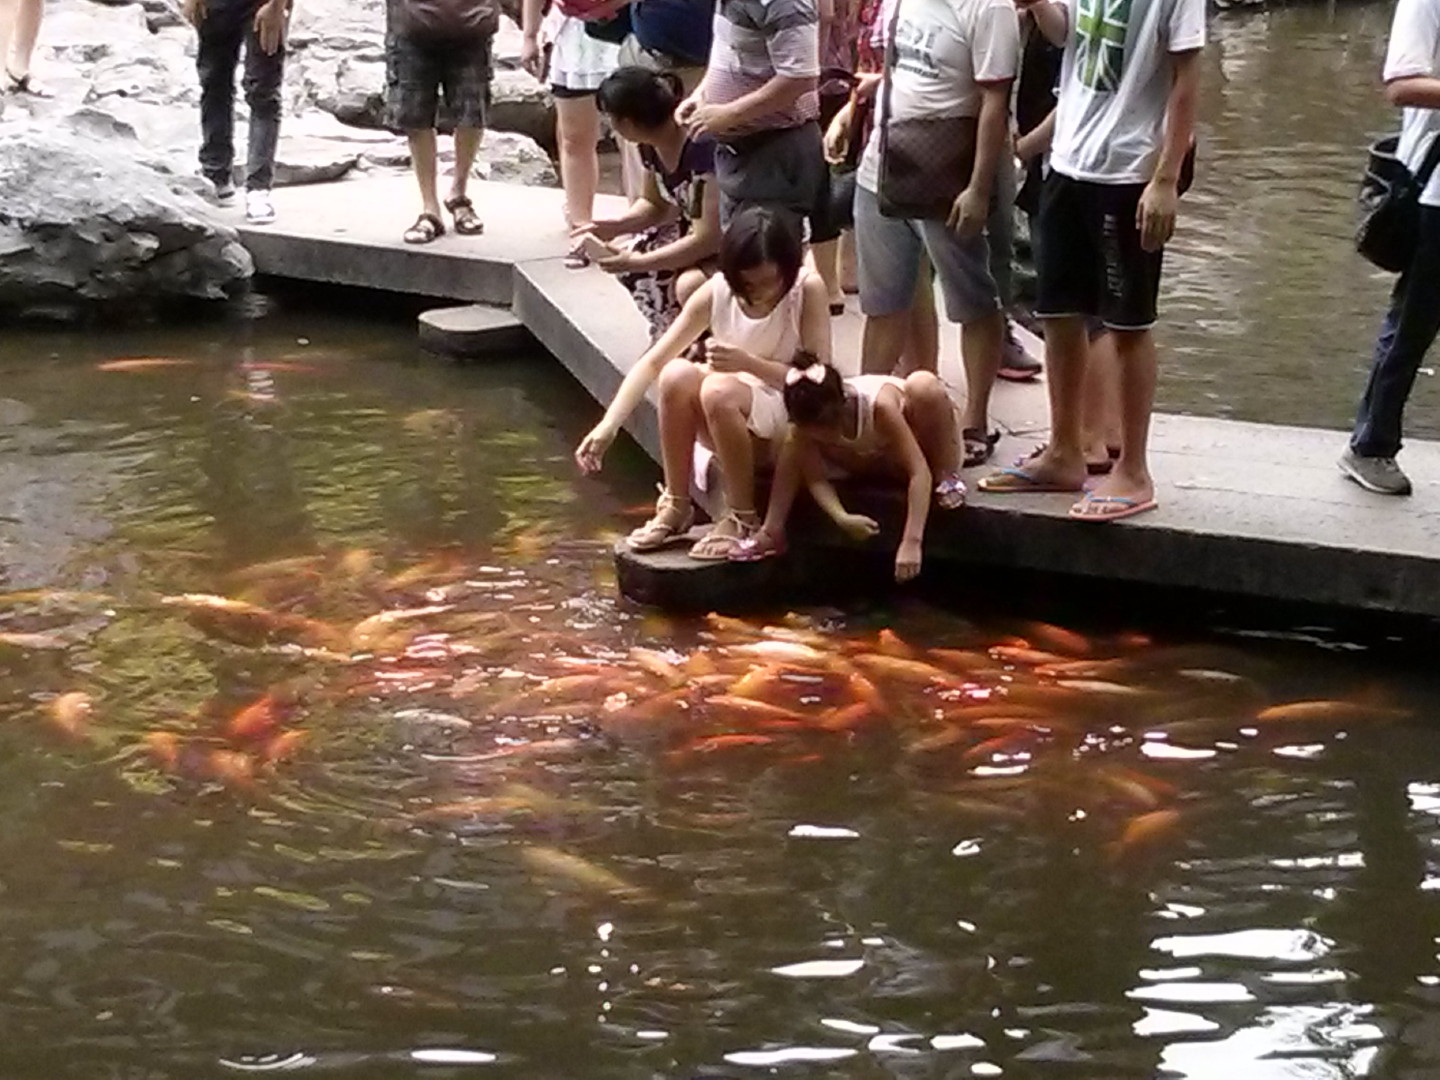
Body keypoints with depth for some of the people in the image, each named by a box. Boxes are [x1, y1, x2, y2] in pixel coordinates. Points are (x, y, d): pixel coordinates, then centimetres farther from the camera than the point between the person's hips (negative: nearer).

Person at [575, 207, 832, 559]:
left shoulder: (808, 289, -15)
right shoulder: (716, 291, -8)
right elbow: (652, 362, -12)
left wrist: (748, 363, -30)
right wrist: (608, 425, -26)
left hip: (793, 420, -3)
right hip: (729, 420, 4)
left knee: (719, 390, -35)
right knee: (677, 375, -28)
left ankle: (742, 520, -19)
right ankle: (675, 508, -14)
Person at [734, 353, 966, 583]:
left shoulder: (880, 405, -42)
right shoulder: (809, 418, -29)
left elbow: (919, 472, -43)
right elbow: (816, 479, -23)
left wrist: (911, 542, -51)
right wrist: (842, 518, -44)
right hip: (872, 462, 4)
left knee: (924, 384, -36)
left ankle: (946, 477, -18)